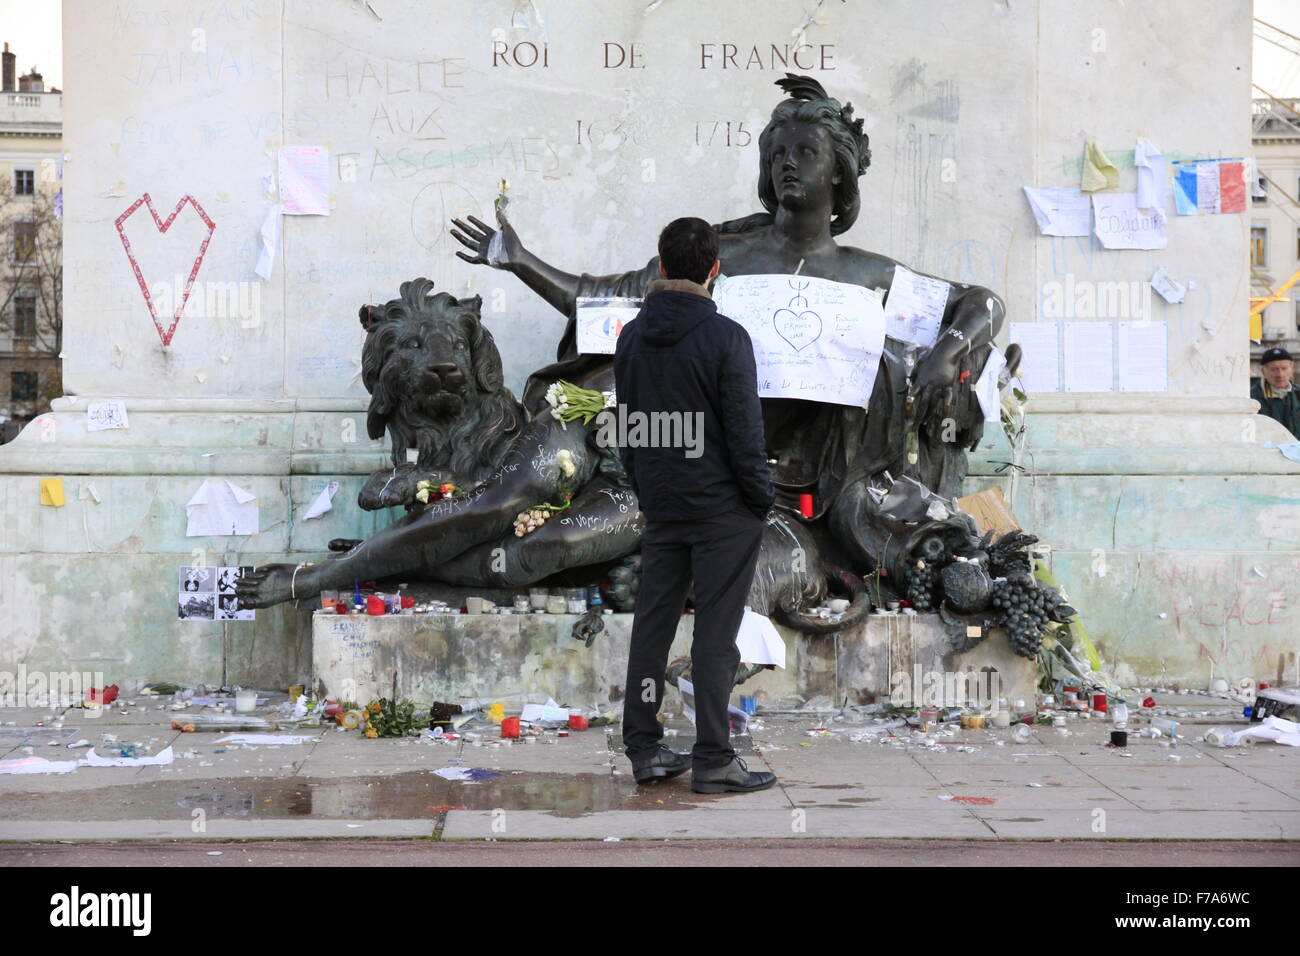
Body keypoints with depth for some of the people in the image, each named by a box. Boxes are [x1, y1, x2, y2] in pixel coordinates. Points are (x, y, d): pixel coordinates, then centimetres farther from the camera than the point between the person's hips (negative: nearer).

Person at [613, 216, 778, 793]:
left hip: (660, 508, 6)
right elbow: (745, 431, -14)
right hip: (723, 508, -6)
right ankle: (713, 761, 2)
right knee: (715, 632, -2)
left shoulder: (631, 337, 6)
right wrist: (762, 499, -2)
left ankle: (644, 750, 17)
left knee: (651, 623, 11)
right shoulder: (725, 337, -13)